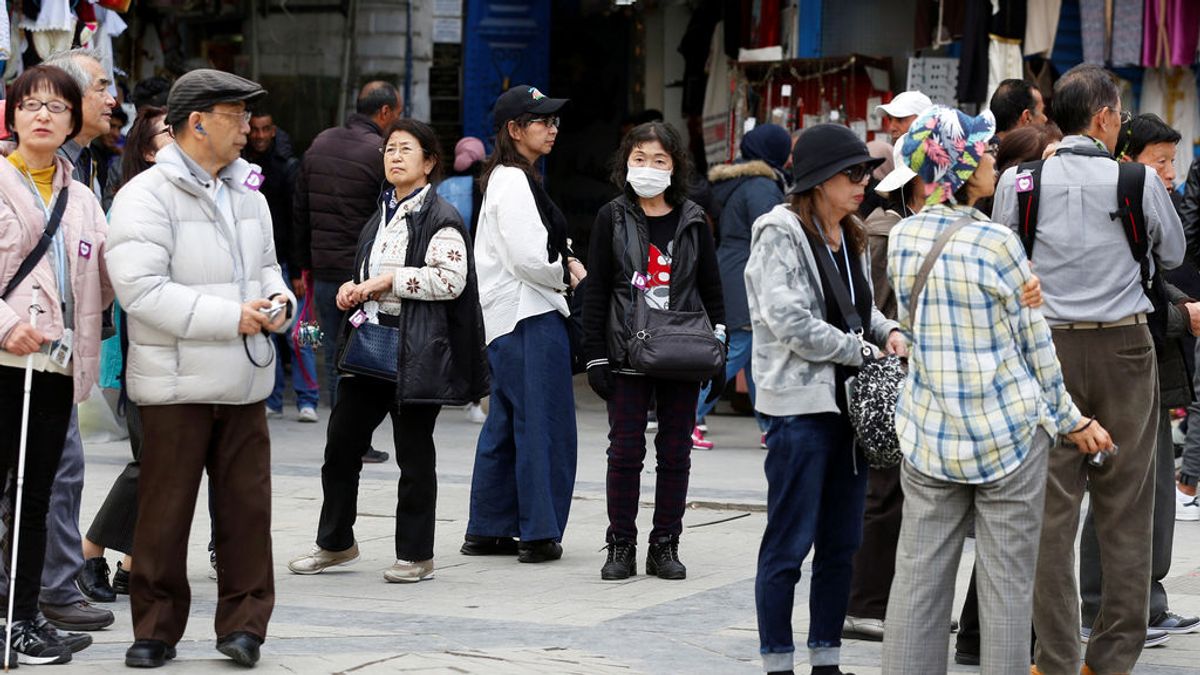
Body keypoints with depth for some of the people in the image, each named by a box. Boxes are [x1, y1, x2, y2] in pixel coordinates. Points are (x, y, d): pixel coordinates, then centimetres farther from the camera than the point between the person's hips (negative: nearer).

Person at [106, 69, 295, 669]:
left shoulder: (247, 195, 14)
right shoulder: (146, 197, -11)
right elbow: (141, 289, -20)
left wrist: (278, 300, 3)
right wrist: (232, 318, -20)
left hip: (244, 382, 6)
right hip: (176, 386, -6)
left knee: (247, 505, 6)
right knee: (165, 511, 1)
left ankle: (243, 623, 16)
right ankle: (155, 628, 12)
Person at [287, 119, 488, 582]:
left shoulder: (439, 218, -8)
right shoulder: (381, 217, 17)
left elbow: (451, 279, -20)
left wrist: (390, 280, -18)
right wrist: (355, 288, 9)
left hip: (415, 350, -8)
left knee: (413, 452, 0)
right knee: (341, 441, 9)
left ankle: (415, 554, 10)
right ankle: (335, 542, 22)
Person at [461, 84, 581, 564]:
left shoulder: (509, 178, 18)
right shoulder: (513, 182, -14)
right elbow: (529, 257, -21)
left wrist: (565, 262, 6)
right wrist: (569, 275, -4)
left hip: (511, 320, 11)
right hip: (529, 316, -11)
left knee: (507, 425, 14)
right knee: (544, 425, -5)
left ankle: (487, 530, 18)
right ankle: (539, 533, -2)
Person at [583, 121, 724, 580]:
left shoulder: (693, 221, 6)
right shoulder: (612, 218, 2)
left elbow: (712, 290, 10)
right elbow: (596, 291, 1)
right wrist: (595, 356, -4)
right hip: (627, 353, -2)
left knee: (675, 453, 5)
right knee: (625, 451, 0)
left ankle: (665, 547, 13)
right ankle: (621, 547, 8)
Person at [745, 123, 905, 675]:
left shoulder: (850, 239, 15)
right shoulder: (781, 234, -10)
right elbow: (790, 321, -19)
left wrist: (887, 331, 3)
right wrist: (864, 350, -12)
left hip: (848, 401, 8)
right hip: (801, 405, -8)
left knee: (841, 544, 11)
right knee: (790, 544, -3)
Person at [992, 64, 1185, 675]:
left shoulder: (1019, 181, -3)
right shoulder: (1139, 181, -5)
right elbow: (1172, 255, 11)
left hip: (1046, 349, 1)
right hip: (1123, 348, -1)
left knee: (1051, 510, 4)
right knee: (1125, 510, 8)